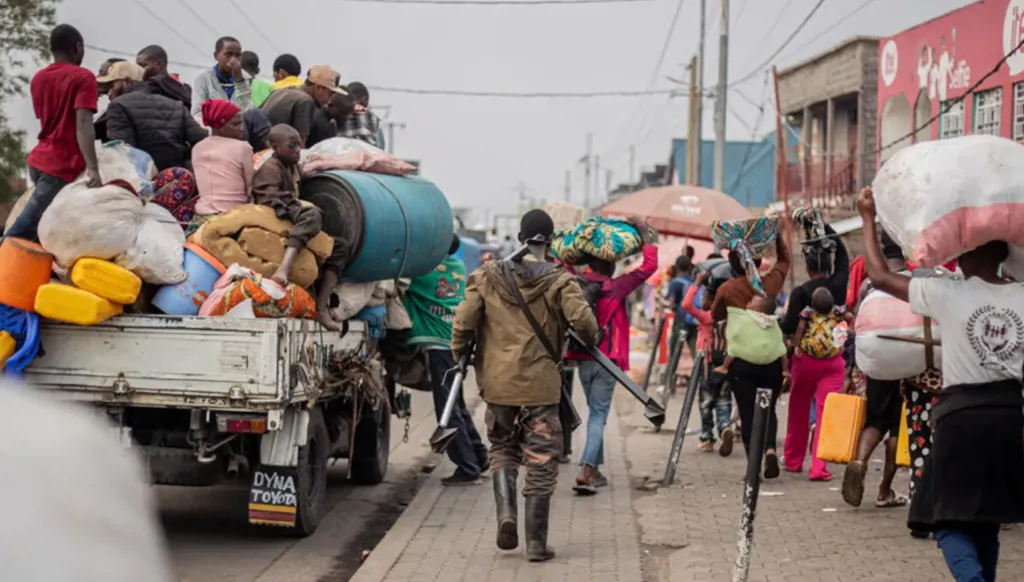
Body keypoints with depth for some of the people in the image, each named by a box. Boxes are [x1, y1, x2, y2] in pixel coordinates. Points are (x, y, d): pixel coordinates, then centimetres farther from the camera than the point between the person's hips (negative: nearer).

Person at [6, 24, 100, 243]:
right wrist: (92, 168, -30)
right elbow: (83, 123, -20)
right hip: (61, 167, -8)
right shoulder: (83, 77, -7)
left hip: (39, 160, 8)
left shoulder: (38, 78, 14)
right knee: (21, 233, -11)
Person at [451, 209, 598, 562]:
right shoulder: (559, 281, -5)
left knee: (502, 449, 22)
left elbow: (464, 321, -3)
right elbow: (583, 320, -16)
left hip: (497, 383, 2)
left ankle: (505, 510, 0)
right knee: (541, 462, 5)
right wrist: (589, 340, 6)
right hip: (540, 385, -2)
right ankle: (536, 542, 4)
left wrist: (458, 355, 12)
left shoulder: (487, 277, 1)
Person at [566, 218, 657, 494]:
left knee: (596, 412, 18)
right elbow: (649, 265, -13)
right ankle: (586, 470, -18)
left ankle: (595, 469, 21)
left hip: (582, 359, 5)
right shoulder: (615, 288, -11)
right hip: (606, 359, -5)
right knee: (599, 414, -4)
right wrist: (645, 234, -7)